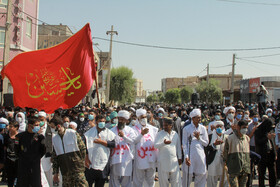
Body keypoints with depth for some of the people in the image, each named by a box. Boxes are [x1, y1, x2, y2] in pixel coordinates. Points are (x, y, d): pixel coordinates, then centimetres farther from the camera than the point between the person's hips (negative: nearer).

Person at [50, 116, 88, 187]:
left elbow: (83, 149, -2)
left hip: (77, 170, -4)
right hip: (65, 173, 4)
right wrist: (55, 173, 10)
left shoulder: (73, 133, -5)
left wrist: (81, 165, -2)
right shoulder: (54, 138, 8)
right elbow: (54, 157, 13)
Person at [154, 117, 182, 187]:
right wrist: (163, 143, -29)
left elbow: (178, 147, 15)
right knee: (163, 180, 3)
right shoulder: (160, 134, -2)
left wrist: (180, 158, 12)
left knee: (176, 180, 6)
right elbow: (155, 145, -12)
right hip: (163, 161, -3)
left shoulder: (175, 134, 8)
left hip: (174, 160, 3)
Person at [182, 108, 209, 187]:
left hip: (200, 155, 3)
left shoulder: (203, 128, 7)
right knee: (188, 175, -1)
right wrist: (186, 156, -8)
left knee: (201, 175, 5)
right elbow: (184, 144, 0)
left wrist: (199, 138, -8)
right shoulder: (186, 129, -1)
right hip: (190, 155, -3)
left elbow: (206, 143, 9)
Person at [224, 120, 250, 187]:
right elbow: (225, 152, 0)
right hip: (234, 168, -5)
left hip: (245, 169, 5)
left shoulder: (247, 138, 10)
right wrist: (226, 163, 0)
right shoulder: (230, 138, -6)